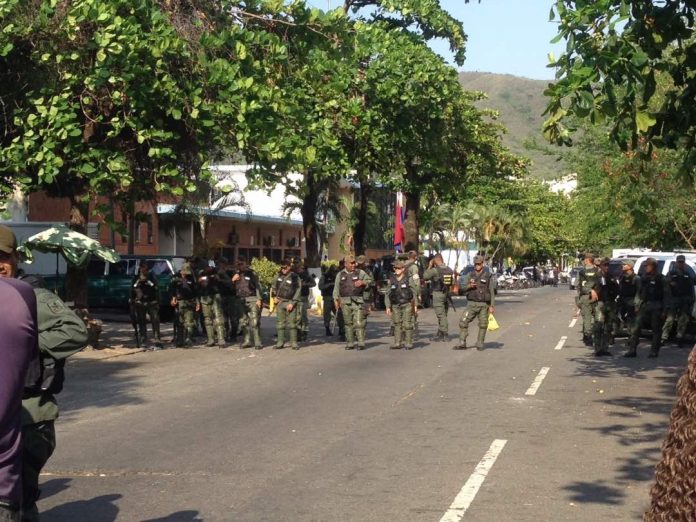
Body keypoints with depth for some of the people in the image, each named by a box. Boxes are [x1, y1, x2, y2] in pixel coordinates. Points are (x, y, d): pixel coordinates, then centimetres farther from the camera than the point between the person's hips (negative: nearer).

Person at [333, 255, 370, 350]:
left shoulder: (360, 273, 7)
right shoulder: (340, 274, 13)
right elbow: (336, 288, 14)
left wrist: (362, 282, -18)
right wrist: (336, 300, 6)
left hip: (357, 301, -2)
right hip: (345, 302, 2)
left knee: (359, 322, -10)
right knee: (348, 323, 6)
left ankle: (361, 343, -8)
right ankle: (350, 343, 12)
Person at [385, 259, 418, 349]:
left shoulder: (409, 280, 0)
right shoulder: (391, 280, 6)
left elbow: (415, 291, 3)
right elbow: (387, 294, 9)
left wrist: (415, 305, 0)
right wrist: (388, 307, 4)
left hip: (407, 305, -3)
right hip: (395, 306, 3)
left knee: (407, 324, -4)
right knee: (397, 324, 4)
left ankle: (408, 343, 3)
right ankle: (397, 343, 8)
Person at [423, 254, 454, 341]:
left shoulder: (435, 270, -15)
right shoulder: (449, 270, 6)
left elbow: (425, 276, -6)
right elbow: (452, 282, 12)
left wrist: (429, 267, 1)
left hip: (438, 294, -7)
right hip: (446, 293, 7)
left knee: (441, 315, -4)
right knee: (443, 315, 14)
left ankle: (445, 335, -5)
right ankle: (440, 334, 21)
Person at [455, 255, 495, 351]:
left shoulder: (488, 276, 0)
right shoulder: (469, 275, 8)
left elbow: (492, 292, 0)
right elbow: (463, 287, 1)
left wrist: (492, 306, -6)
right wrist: (469, 285, -21)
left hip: (484, 304, -2)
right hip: (471, 303, 2)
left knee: (483, 325, 1)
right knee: (463, 322, -7)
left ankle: (479, 344, 13)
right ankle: (462, 343, -3)